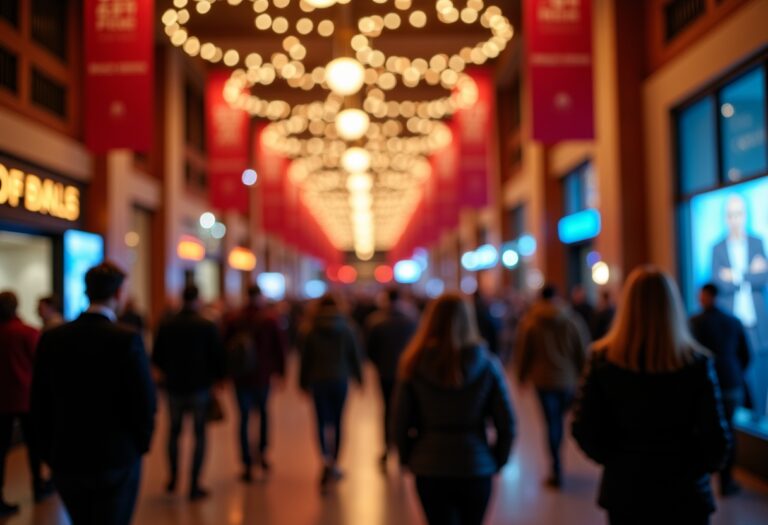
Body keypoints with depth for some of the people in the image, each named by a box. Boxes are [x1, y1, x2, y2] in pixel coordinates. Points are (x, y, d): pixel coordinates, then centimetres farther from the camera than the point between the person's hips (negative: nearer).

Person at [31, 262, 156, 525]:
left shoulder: (51, 338, -2)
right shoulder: (127, 339, -15)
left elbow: (39, 403, 2)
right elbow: (145, 402, -13)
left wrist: (49, 449, 13)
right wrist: (141, 444, 4)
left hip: (65, 461, 4)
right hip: (117, 459, -4)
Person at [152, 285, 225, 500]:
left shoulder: (166, 326, -3)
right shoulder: (207, 326, -10)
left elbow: (157, 358, 2)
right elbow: (218, 356, -8)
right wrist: (216, 376, 11)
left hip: (175, 387, 3)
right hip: (200, 387, -2)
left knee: (174, 432, 20)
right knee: (199, 435, 6)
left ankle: (173, 478, 26)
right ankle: (194, 486, 6)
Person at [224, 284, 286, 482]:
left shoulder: (234, 320, 2)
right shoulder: (269, 320, -4)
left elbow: (224, 347, 4)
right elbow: (279, 347, -5)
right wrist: (280, 371, 4)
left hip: (240, 375, 1)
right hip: (262, 374, -1)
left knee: (244, 417, 5)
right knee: (263, 412, 21)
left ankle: (247, 464, 1)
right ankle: (262, 452, 11)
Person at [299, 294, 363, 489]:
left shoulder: (311, 331, -3)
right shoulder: (346, 329, -2)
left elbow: (306, 359, 1)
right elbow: (354, 356, 3)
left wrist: (304, 383, 10)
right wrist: (358, 378, 14)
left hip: (318, 381, -1)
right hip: (340, 380, 1)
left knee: (322, 422, 4)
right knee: (337, 422, 12)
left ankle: (326, 459, -16)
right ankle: (334, 463, 16)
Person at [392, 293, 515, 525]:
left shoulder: (415, 365, -6)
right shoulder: (487, 364, -5)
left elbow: (400, 424, -4)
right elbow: (507, 424, -4)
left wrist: (408, 459, 12)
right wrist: (497, 462, 10)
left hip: (429, 469, -1)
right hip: (476, 469, 1)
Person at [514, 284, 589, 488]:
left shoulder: (529, 322, -6)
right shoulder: (572, 321, -3)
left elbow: (522, 353, 0)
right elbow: (583, 353, 2)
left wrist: (522, 376, 14)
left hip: (544, 380, -1)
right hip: (569, 380, 2)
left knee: (552, 423, 3)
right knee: (559, 419, 20)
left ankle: (556, 471, 3)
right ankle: (555, 462, 26)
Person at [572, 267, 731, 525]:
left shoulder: (602, 359, -10)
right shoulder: (697, 363, -13)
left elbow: (584, 429, -8)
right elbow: (716, 438, -13)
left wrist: (617, 460, 8)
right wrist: (691, 469, 6)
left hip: (624, 492, 1)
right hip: (683, 494, -1)